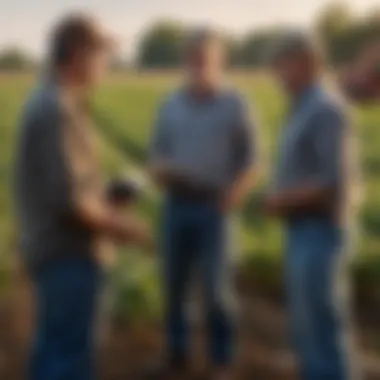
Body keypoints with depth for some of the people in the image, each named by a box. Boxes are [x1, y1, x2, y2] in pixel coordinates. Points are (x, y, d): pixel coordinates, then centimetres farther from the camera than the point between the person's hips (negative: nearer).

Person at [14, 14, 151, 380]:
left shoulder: (46, 100, 10)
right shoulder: (57, 110, -22)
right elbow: (67, 199, -25)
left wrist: (108, 214, 13)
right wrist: (119, 227, -11)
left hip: (53, 248, 10)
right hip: (66, 252, -10)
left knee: (53, 347, 19)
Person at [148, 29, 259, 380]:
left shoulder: (235, 105, -2)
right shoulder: (170, 105, 8)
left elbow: (250, 164, -2)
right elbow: (158, 157, 12)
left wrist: (232, 197, -19)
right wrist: (161, 170, -12)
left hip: (214, 208, -3)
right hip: (176, 206, 4)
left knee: (214, 291, -5)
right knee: (174, 288, 7)